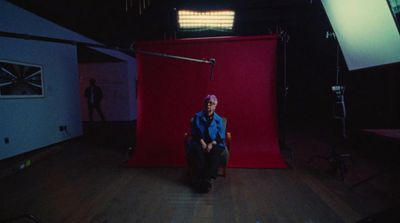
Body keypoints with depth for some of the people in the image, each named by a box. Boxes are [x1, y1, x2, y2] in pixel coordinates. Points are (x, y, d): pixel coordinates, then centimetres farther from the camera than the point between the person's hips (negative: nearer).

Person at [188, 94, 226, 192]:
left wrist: (212, 144, -17)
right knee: (198, 151, -34)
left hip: (215, 143, 0)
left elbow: (221, 135, 0)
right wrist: (202, 142, -15)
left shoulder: (218, 119, 9)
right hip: (199, 142, 0)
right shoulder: (197, 116, 8)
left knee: (215, 153, -34)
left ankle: (208, 179, -41)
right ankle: (199, 179, -34)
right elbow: (195, 132, 1)